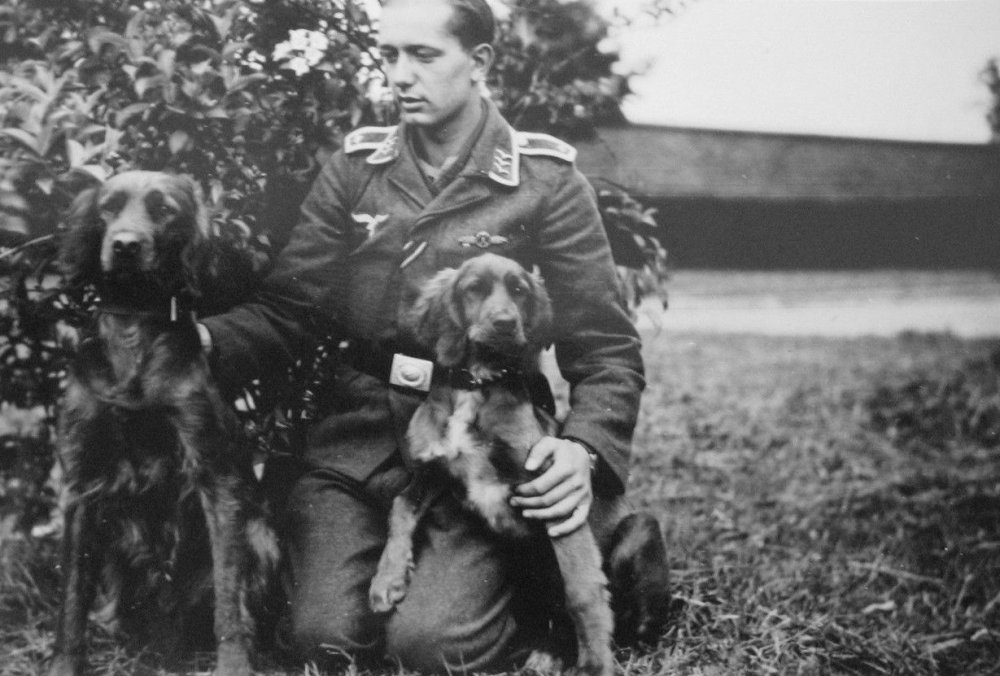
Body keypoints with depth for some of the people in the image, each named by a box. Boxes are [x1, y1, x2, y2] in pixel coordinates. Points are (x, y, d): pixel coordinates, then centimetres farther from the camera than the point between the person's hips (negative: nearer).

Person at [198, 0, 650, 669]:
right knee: (325, 632, -16)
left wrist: (585, 449, -22)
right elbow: (285, 312, 3)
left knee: (430, 640, -20)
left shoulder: (546, 181, -3)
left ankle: (538, 591, 13)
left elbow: (606, 350, -3)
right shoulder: (354, 168, 7)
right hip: (358, 439, 3)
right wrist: (204, 339, -18)